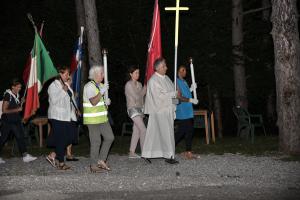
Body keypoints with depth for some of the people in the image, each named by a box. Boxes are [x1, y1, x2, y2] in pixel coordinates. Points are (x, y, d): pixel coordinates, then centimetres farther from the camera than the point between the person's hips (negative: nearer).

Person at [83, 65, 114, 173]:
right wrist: (102, 92, -27)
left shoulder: (101, 85, 14)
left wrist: (106, 101, 2)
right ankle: (94, 165, 4)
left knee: (109, 137, 5)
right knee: (96, 142, -4)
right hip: (93, 119, -9)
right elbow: (93, 102, -23)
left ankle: (101, 160, 15)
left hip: (103, 118, 9)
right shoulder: (89, 86, -13)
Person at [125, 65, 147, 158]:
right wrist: (145, 88, -10)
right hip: (133, 108, -7)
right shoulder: (129, 84, -8)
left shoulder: (139, 84, 15)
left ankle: (132, 152, 9)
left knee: (136, 131, 4)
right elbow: (137, 96, -15)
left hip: (139, 108, 7)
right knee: (143, 129, -15)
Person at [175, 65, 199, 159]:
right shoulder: (177, 82, -10)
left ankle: (188, 152, 9)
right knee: (181, 131, -8)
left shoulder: (184, 82, 18)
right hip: (181, 113, -9)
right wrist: (191, 100, -16)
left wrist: (191, 89, 11)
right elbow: (179, 97, -17)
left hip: (188, 112, 9)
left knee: (190, 131, 6)